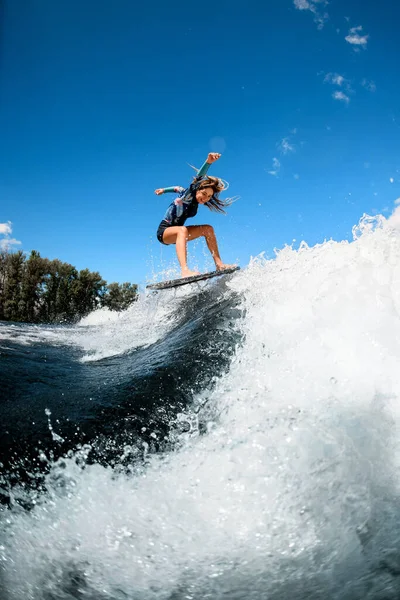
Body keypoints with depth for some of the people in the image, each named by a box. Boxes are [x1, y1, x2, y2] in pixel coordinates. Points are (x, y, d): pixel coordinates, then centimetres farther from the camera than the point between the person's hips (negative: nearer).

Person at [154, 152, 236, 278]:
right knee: (182, 230, -40)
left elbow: (177, 188, 20)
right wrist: (208, 162, -50)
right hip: (164, 231, -8)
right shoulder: (189, 194, -17)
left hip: (177, 233, 8)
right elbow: (199, 178, -35)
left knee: (208, 229, 0)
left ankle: (218, 264, -6)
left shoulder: (195, 201, 2)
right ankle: (185, 271, -56)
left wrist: (164, 190, 34)